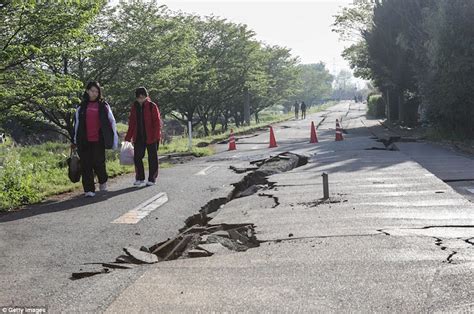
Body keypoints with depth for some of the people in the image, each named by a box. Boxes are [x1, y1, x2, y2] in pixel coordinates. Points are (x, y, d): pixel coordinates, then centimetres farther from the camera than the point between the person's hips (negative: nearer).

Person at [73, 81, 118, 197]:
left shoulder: (103, 105, 6)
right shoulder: (82, 106, 12)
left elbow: (112, 121, 9)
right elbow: (77, 123, 17)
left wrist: (115, 137, 4)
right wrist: (75, 140, 16)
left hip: (98, 140, -2)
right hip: (84, 141, 2)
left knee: (98, 163, -4)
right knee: (86, 165, -1)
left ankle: (103, 181, 26)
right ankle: (89, 190, 5)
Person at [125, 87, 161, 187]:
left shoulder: (152, 106, -6)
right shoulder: (134, 107, 7)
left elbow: (157, 122, -8)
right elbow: (131, 123, 12)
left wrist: (156, 136, -16)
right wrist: (128, 137, 7)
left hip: (151, 137, -4)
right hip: (138, 137, 4)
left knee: (152, 158, 5)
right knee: (137, 158, 4)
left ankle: (152, 179, 14)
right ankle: (140, 179, 15)